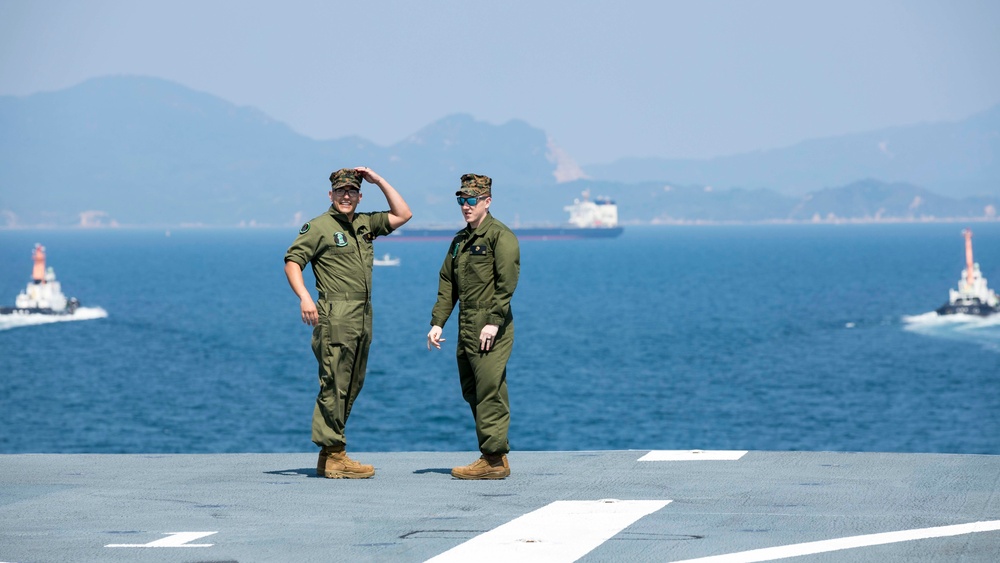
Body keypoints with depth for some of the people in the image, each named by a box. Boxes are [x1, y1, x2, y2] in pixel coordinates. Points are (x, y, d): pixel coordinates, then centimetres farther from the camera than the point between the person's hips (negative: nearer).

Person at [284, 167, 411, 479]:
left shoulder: (365, 224, 17)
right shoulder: (320, 227, -2)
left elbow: (402, 215, 21)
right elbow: (292, 262, -7)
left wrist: (380, 181, 13)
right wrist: (304, 297, -22)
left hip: (363, 317, 8)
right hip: (336, 315, -8)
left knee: (351, 387, 9)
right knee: (334, 386, -9)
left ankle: (329, 456, 15)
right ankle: (334, 456, -8)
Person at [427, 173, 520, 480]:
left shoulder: (500, 236, -6)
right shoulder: (460, 239, 19)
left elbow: (507, 282, -14)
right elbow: (447, 284, 20)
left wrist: (493, 321, -20)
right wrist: (437, 322, 11)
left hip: (490, 330, -9)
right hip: (465, 328, 9)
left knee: (489, 392, -10)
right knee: (472, 393, 9)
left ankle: (495, 460, -9)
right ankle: (492, 457, 13)